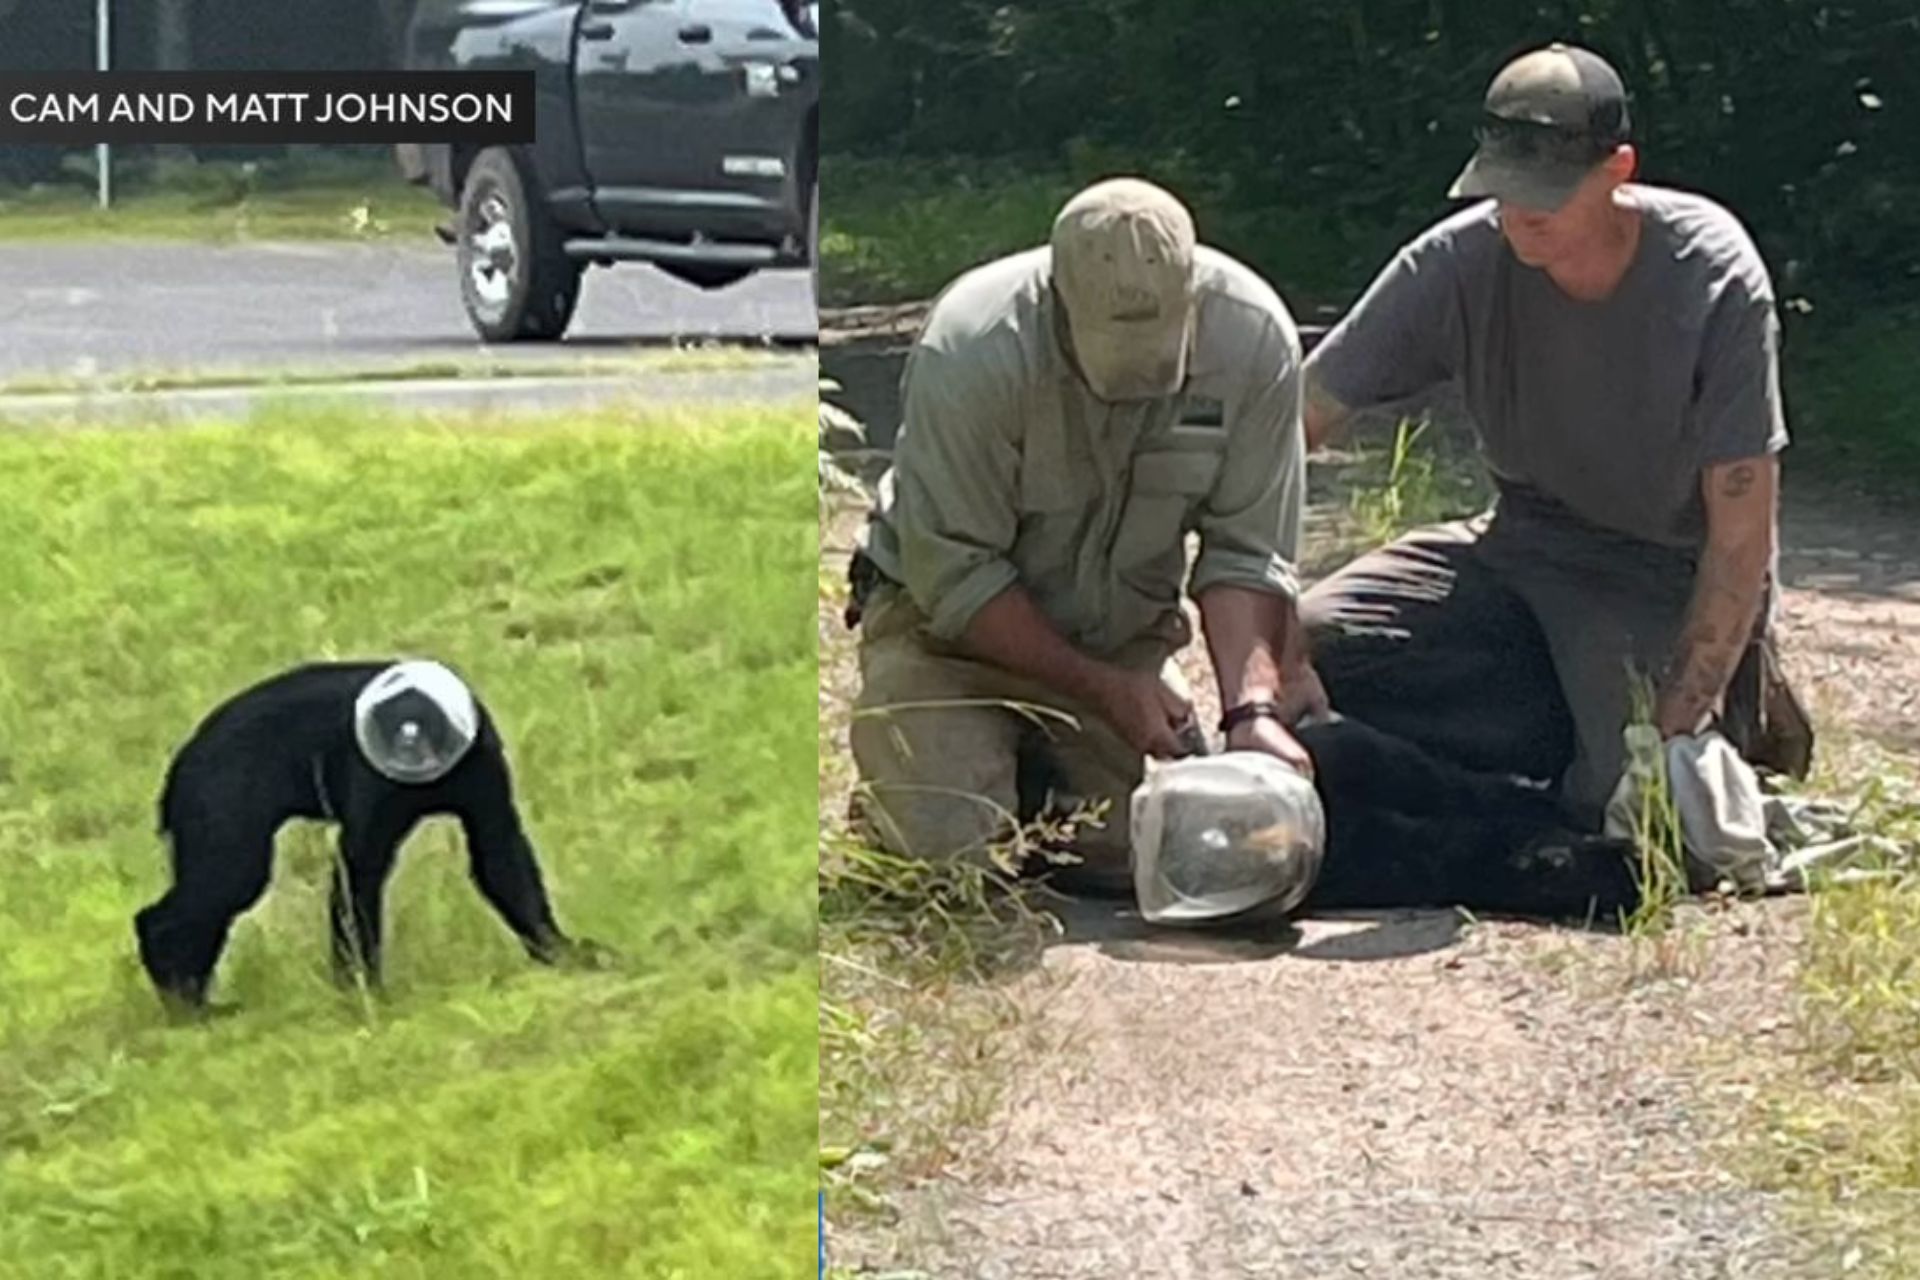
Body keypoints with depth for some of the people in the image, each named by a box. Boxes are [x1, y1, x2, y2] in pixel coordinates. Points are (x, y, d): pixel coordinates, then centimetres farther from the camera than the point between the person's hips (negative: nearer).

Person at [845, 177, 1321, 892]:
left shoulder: (1254, 336, -21)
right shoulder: (973, 350, -30)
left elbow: (1245, 556, -15)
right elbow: (953, 577, -22)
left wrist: (1253, 708, -31)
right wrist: (1106, 690, -23)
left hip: (1126, 631, 3)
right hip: (949, 621, -3)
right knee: (953, 854, -21)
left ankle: (1045, 778, 20)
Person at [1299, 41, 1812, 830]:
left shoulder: (1714, 278, -21)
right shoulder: (1458, 262, -15)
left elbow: (1741, 535, -19)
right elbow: (1292, 427, -15)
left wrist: (1677, 732, -25)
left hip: (1674, 579, -3)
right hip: (1525, 552, 4)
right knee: (1315, 645, -17)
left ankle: (1737, 717, 8)